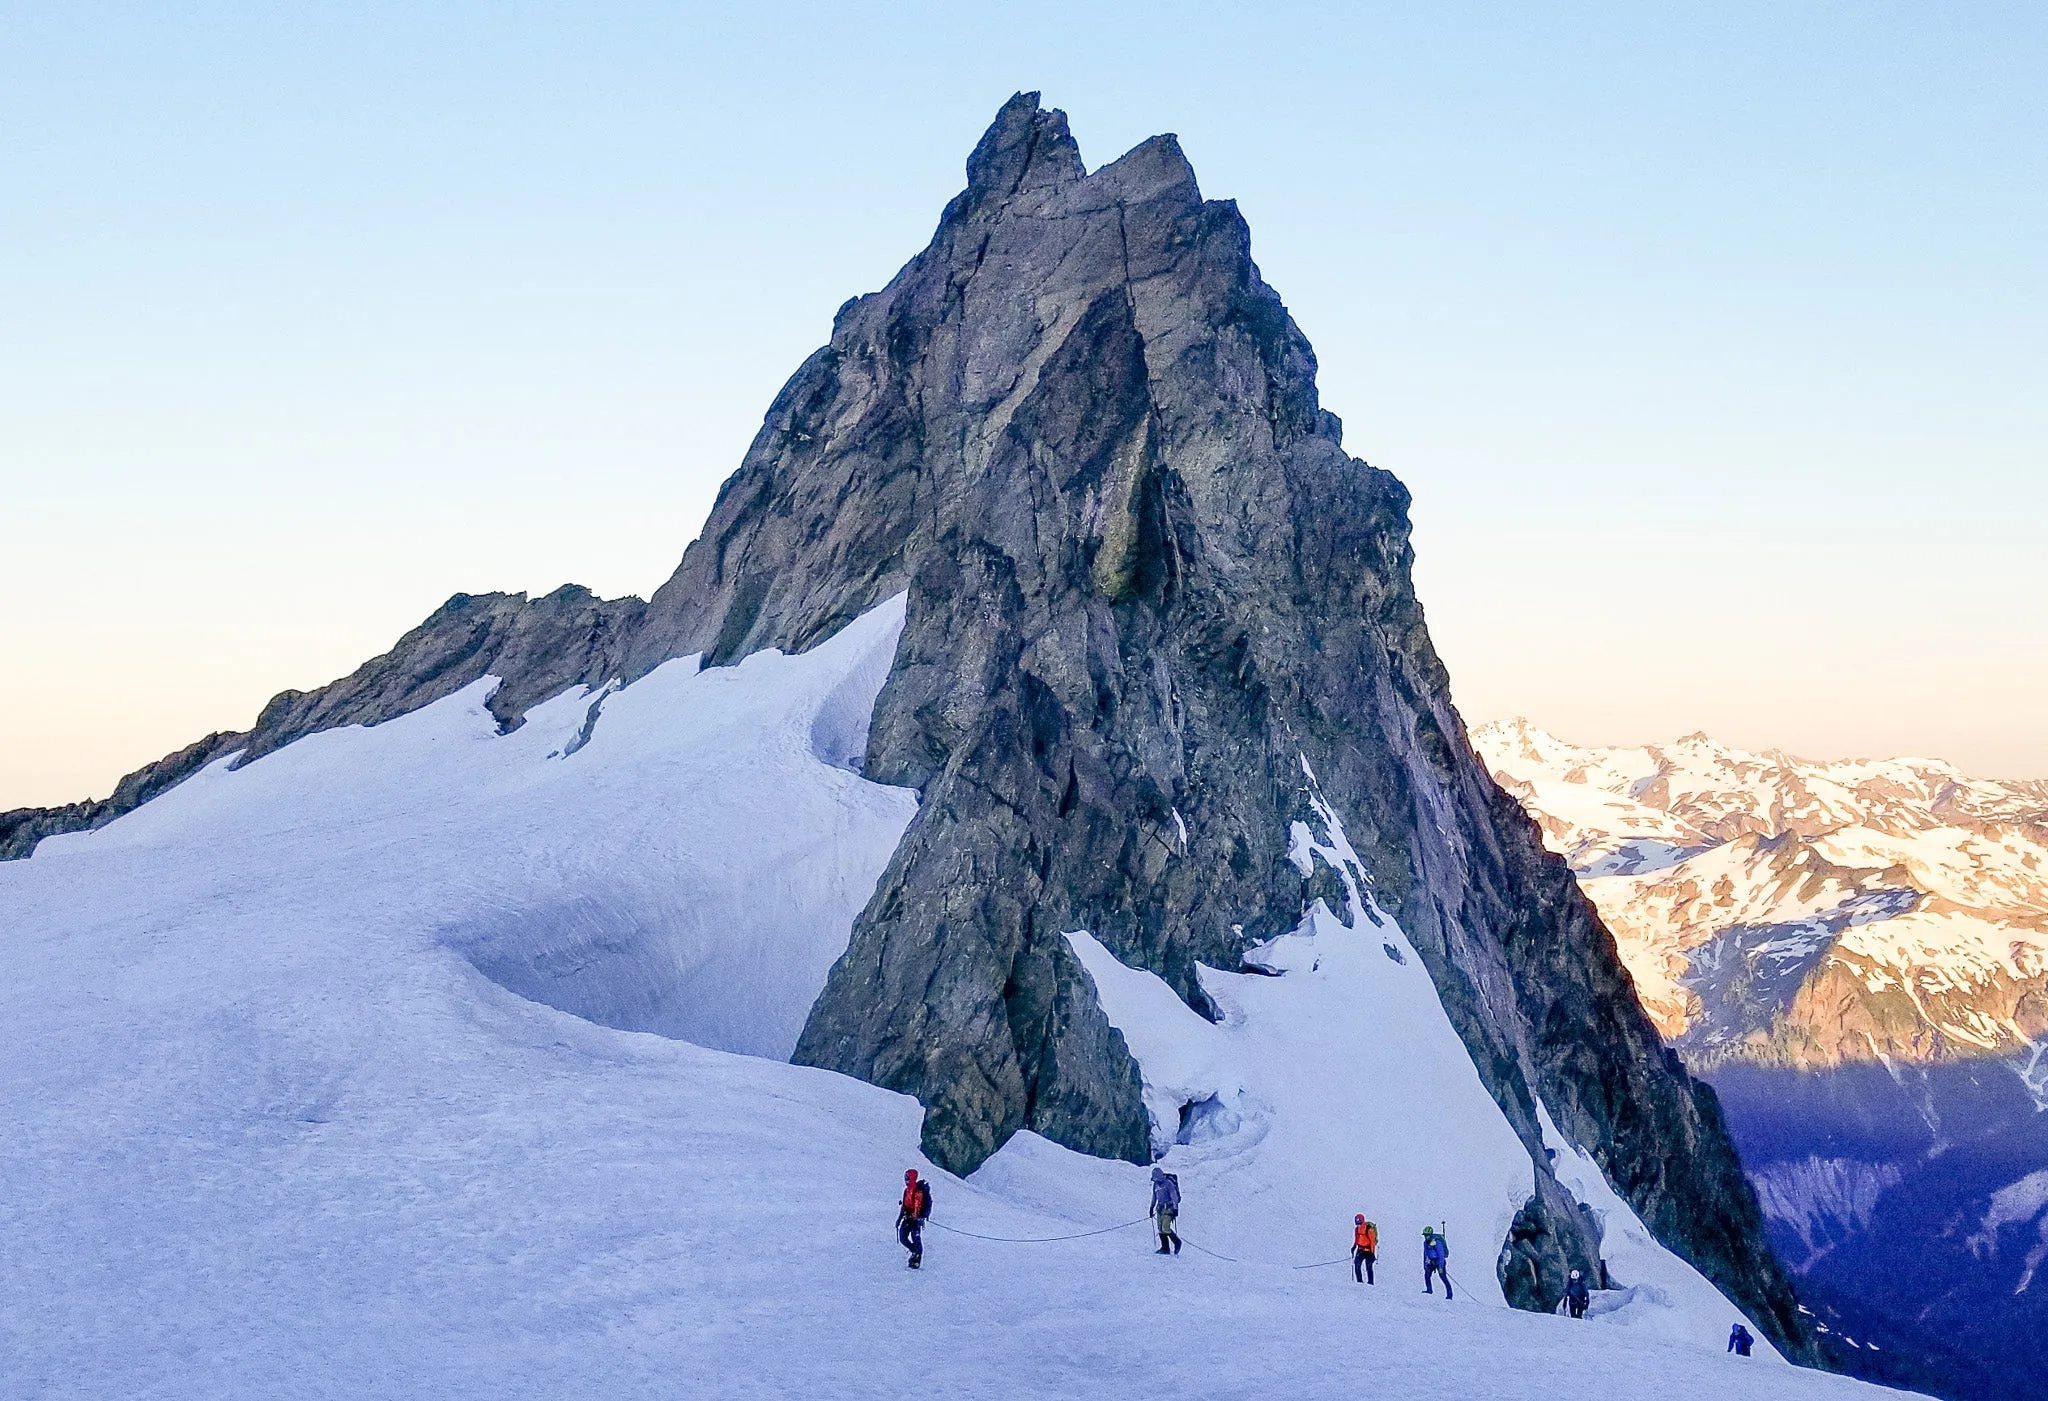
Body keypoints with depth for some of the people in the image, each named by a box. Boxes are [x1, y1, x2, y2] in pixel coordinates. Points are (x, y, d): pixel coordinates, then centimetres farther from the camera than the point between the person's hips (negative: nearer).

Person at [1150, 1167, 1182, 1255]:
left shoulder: (1168, 1183, -13)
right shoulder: (1156, 1184, 10)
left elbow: (1174, 1196, -14)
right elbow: (1154, 1197, 23)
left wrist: (1175, 1209, -18)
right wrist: (1152, 1207, 23)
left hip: (1169, 1208, -7)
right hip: (1160, 1208, 7)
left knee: (1165, 1228, -15)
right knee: (1160, 1229, 1)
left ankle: (1177, 1242, 5)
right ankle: (1165, 1248, 8)